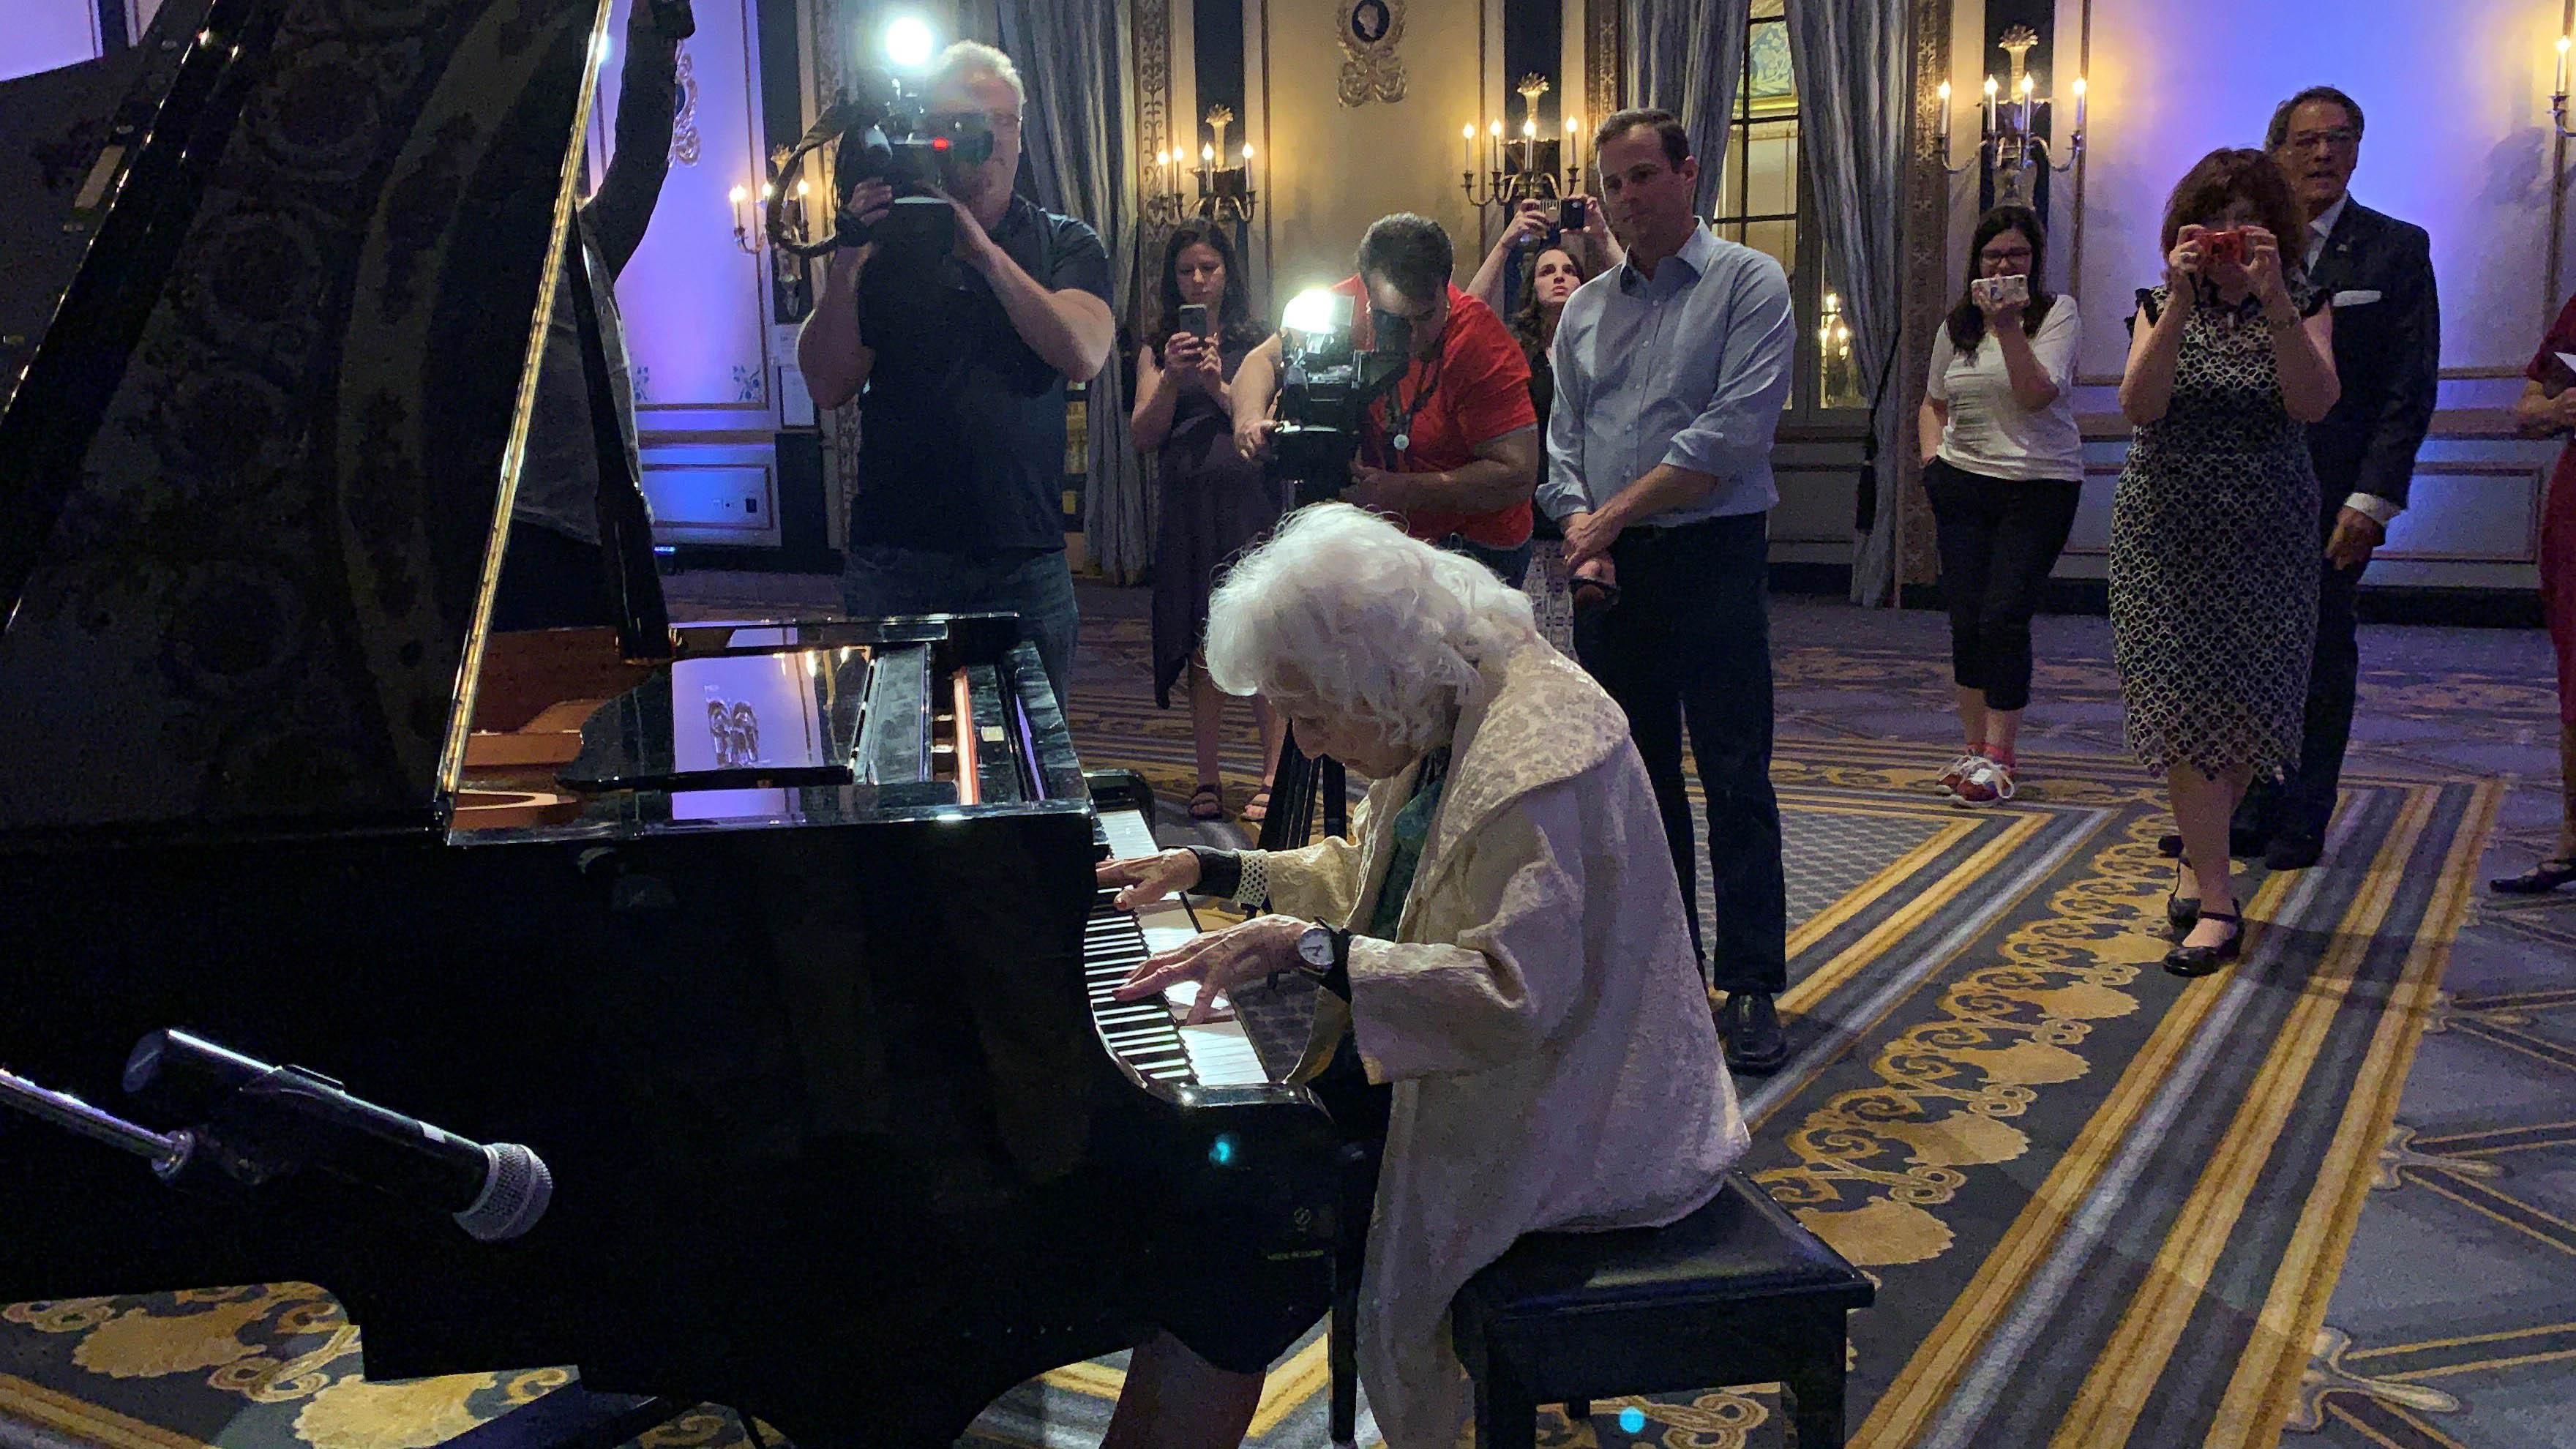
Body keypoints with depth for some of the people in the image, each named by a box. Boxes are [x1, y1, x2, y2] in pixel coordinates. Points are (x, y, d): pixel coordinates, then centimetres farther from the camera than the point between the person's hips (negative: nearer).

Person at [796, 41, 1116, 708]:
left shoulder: (1066, 245, 8)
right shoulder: (882, 242, 7)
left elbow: (1085, 353, -11)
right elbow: (829, 386, -1)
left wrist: (984, 250, -15)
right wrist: (846, 264, -12)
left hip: (1026, 560, 0)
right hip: (896, 562, 0)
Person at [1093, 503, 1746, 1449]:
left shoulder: (1539, 754, -26)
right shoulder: (1441, 714, 5)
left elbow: (1517, 995, -31)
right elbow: (1363, 875, 20)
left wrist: (1309, 948, -33)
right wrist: (1205, 870, 14)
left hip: (1555, 1112, -10)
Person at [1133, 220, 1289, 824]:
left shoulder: (1258, 343, 7)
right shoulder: (1158, 349, 11)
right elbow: (1145, 435, 3)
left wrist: (1219, 387, -11)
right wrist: (1171, 378, -11)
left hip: (1253, 500, -1)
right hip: (1189, 507, 2)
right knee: (1202, 650, 3)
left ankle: (1273, 777, -1)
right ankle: (1207, 780, 11)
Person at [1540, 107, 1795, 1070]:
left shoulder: (1747, 284, -2)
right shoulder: (1585, 309, 14)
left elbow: (1733, 433, -14)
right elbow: (1561, 441, 9)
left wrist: (1612, 514, -11)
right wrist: (1580, 534, -10)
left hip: (1712, 558, -5)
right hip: (1609, 569, 5)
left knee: (1735, 778, -4)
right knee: (1638, 776, 10)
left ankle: (1750, 986, 2)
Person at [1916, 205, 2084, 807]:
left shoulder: (2057, 312, -1)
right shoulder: (1958, 323, 12)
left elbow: (2037, 394, -15)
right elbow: (1934, 403, 24)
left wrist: (2008, 327, -22)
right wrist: (1932, 457, 6)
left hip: (2040, 486, -4)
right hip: (1964, 485, 5)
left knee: (2004, 618, -11)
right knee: (1966, 620, 2)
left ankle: (1997, 758, -6)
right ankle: (1976, 748, 13)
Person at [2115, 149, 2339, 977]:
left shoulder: (2302, 303, 1)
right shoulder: (2161, 307, 2)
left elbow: (2313, 403, -17)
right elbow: (2138, 405, -14)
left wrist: (2274, 300, -26)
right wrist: (2180, 304, -23)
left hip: (2268, 537, 1)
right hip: (2169, 534, 0)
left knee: (2247, 713, 6)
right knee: (2185, 710, -7)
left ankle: (2198, 858, 28)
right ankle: (2215, 901, -2)